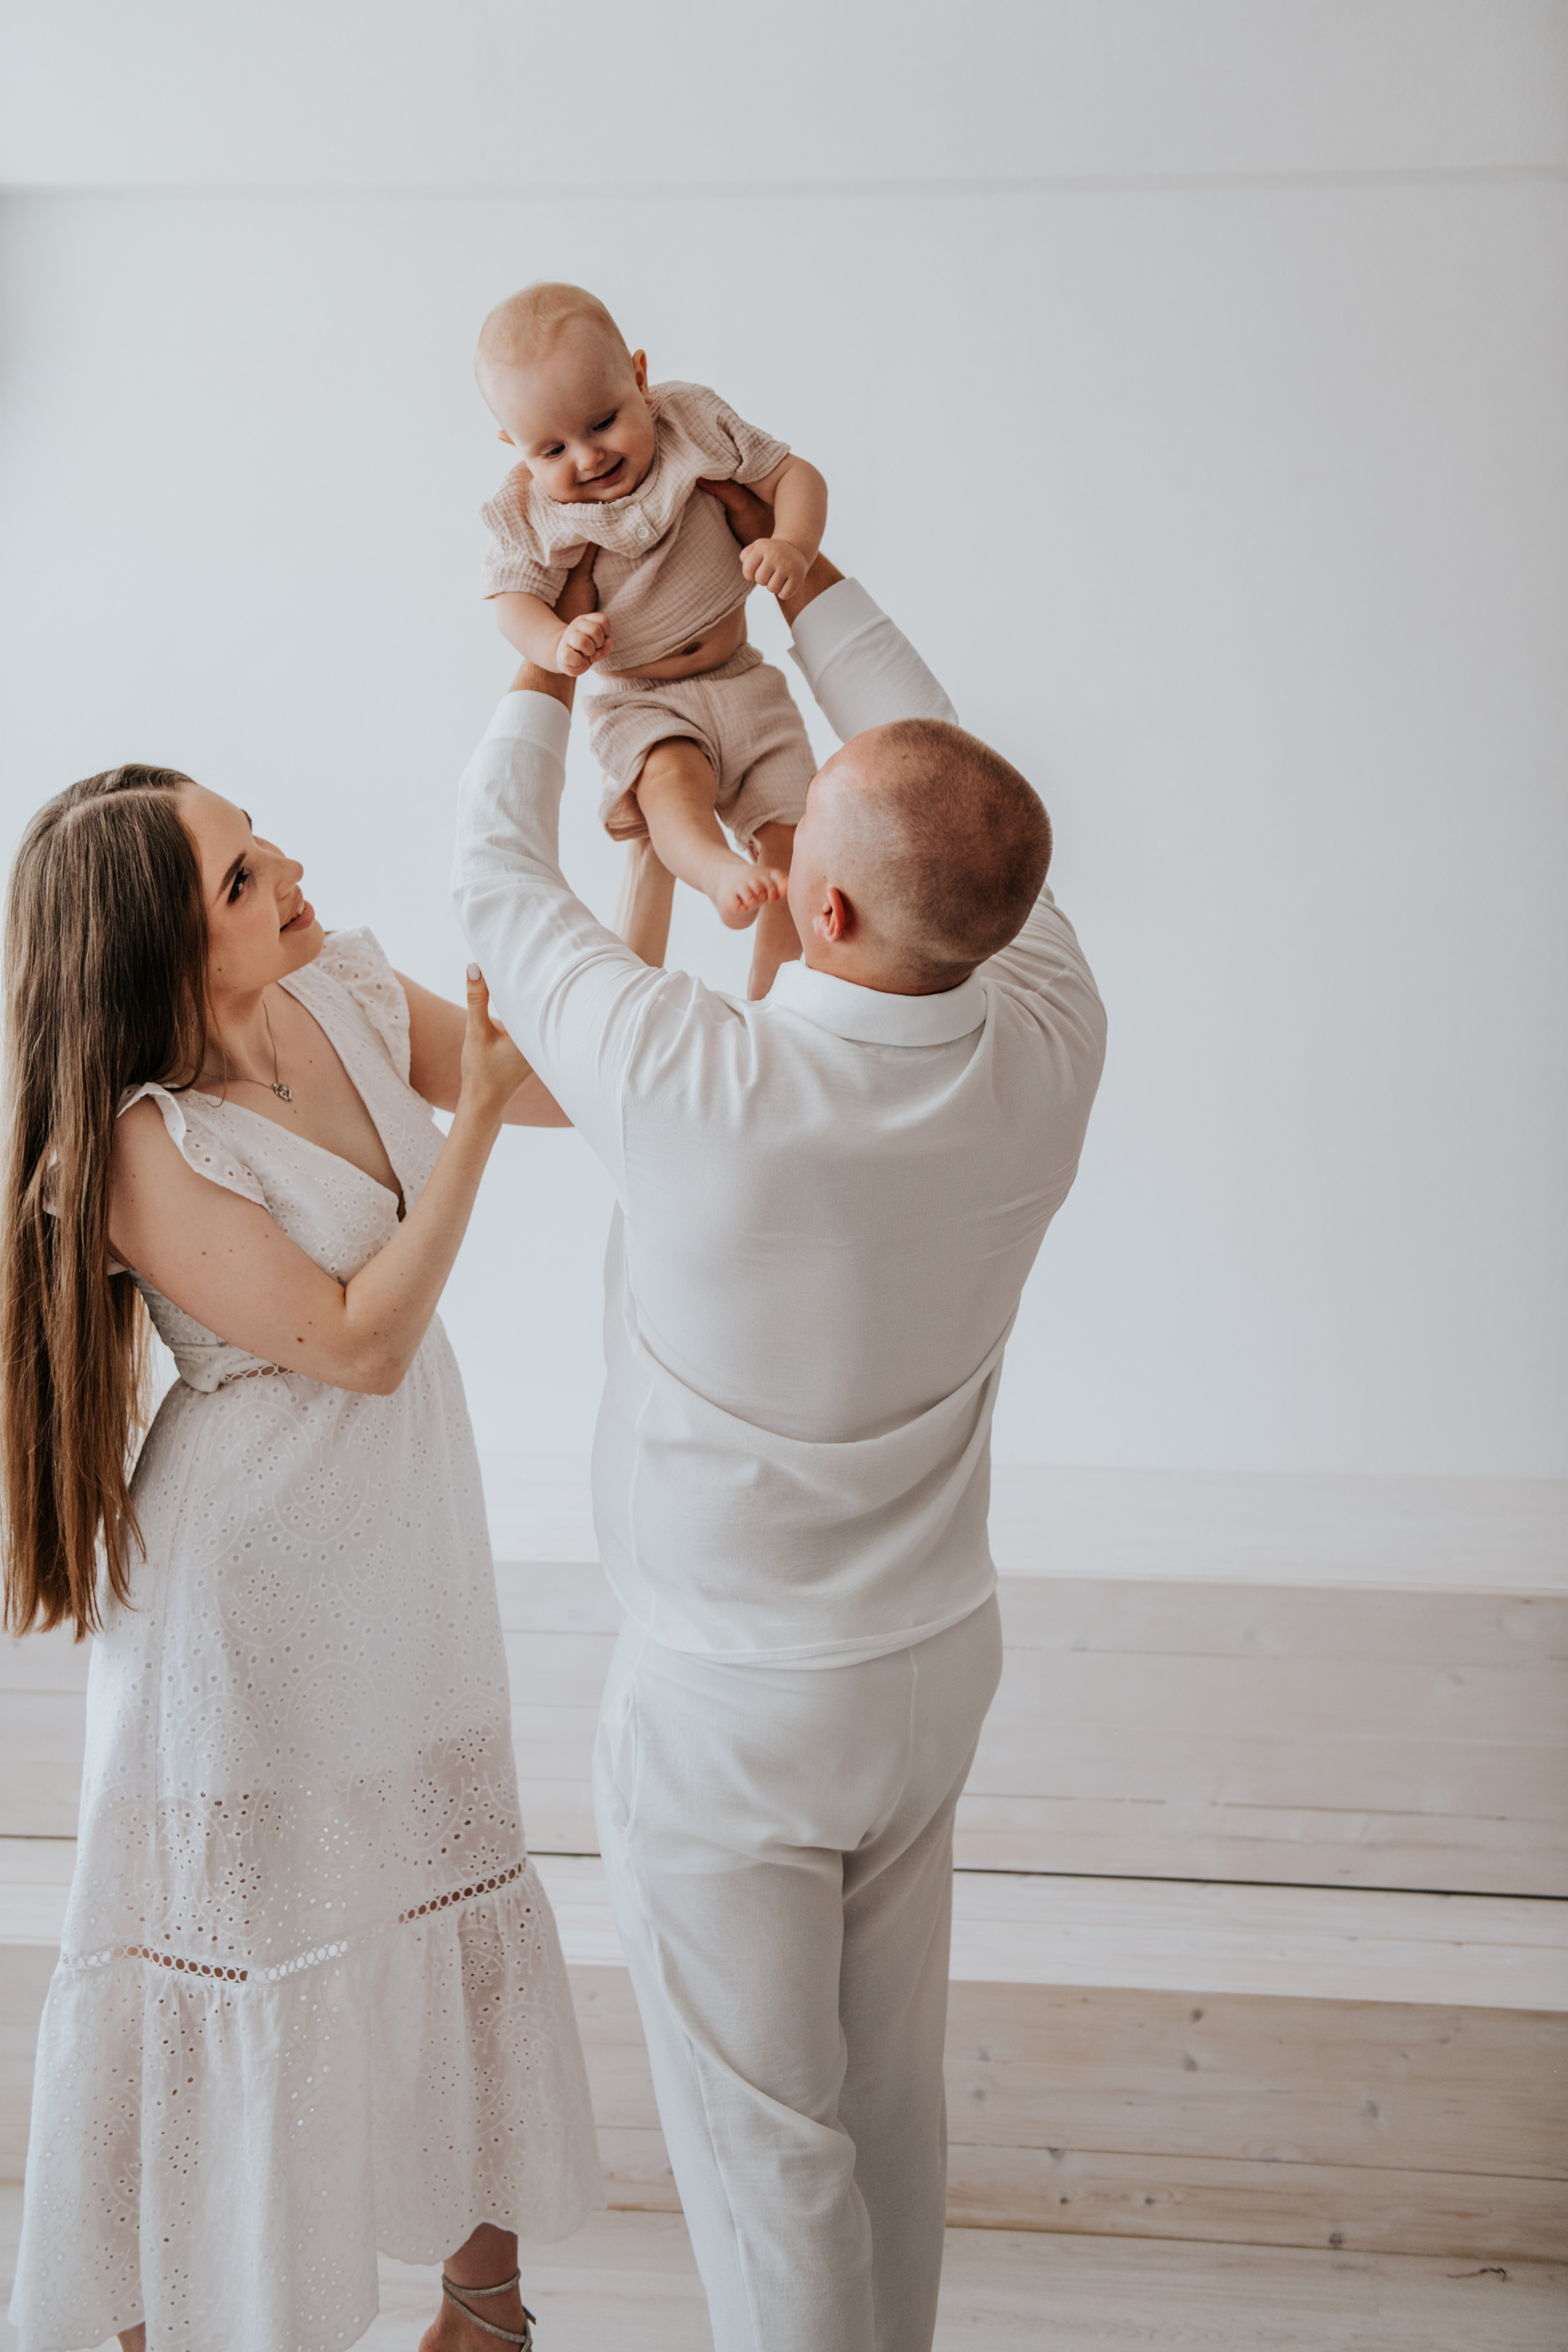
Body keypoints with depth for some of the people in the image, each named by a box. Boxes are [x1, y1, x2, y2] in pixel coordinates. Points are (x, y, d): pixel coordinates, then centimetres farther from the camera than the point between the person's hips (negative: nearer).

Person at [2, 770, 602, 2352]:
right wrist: (474, 1115, -23)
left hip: (408, 1540, 7)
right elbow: (358, 1340, -22)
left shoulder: (348, 996, -4)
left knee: (449, 1882, 19)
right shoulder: (146, 1149, -25)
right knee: (246, 1939, 9)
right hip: (255, 1581, -7)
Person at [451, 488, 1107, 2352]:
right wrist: (804, 577, 12)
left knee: (765, 2146, 12)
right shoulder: (1047, 1049, -16)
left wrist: (548, 665, 6)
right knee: (891, 2106, 23)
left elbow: (501, 884, -10)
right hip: (934, 1660, 5)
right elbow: (952, 792, 2)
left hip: (727, 1704, -5)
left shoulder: (692, 1081, -30)